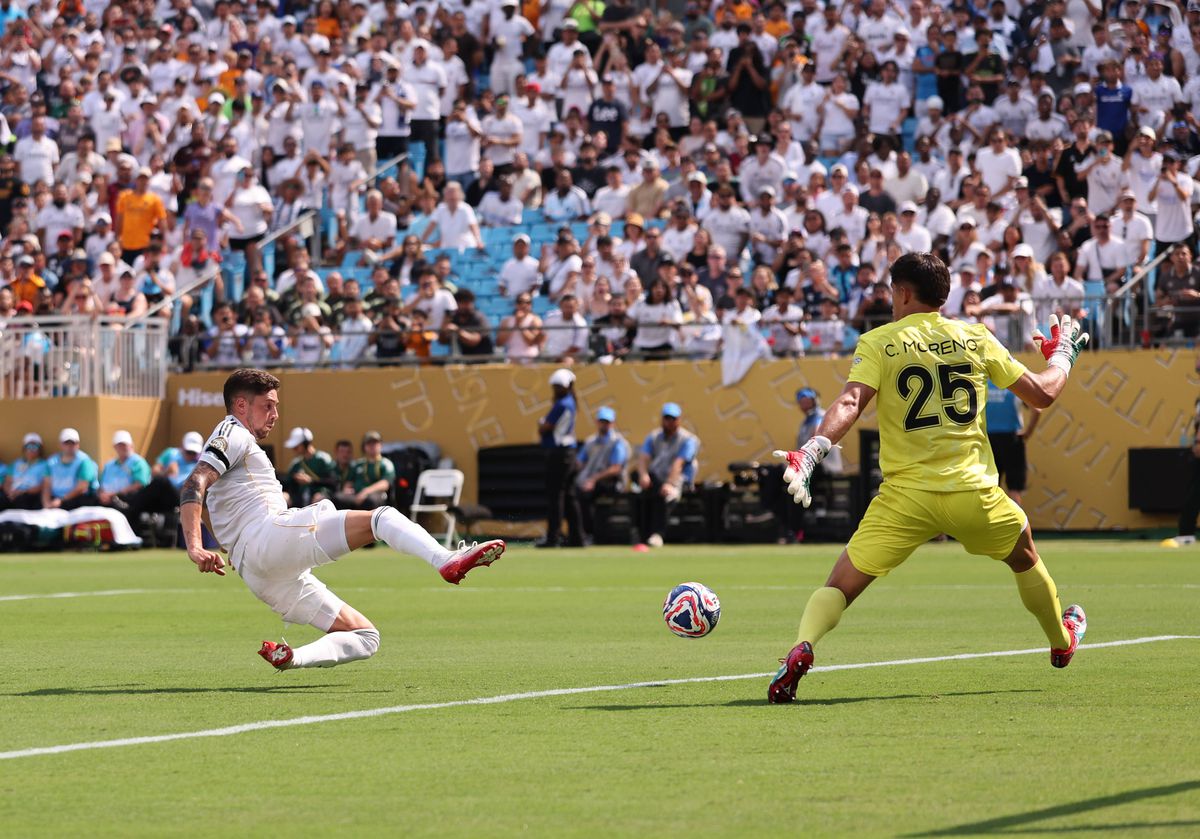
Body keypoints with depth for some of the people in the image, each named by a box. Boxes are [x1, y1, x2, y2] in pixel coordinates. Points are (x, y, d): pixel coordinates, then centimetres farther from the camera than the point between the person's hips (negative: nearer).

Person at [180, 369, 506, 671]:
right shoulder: (232, 433, 4)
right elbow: (193, 486, -12)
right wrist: (195, 548, -25)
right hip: (271, 536, -10)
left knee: (365, 637, 6)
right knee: (380, 518, -18)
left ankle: (290, 658, -15)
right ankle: (448, 561, -42)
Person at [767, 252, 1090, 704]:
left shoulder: (878, 342, 0)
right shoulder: (976, 338, 7)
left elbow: (850, 403, -17)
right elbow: (1041, 393, 11)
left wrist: (812, 450, -27)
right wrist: (1062, 357, 31)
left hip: (906, 496, -2)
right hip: (974, 492, 2)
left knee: (840, 585, 1)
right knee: (1024, 558, 31)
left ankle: (802, 648, -26)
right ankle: (1062, 642, 49)